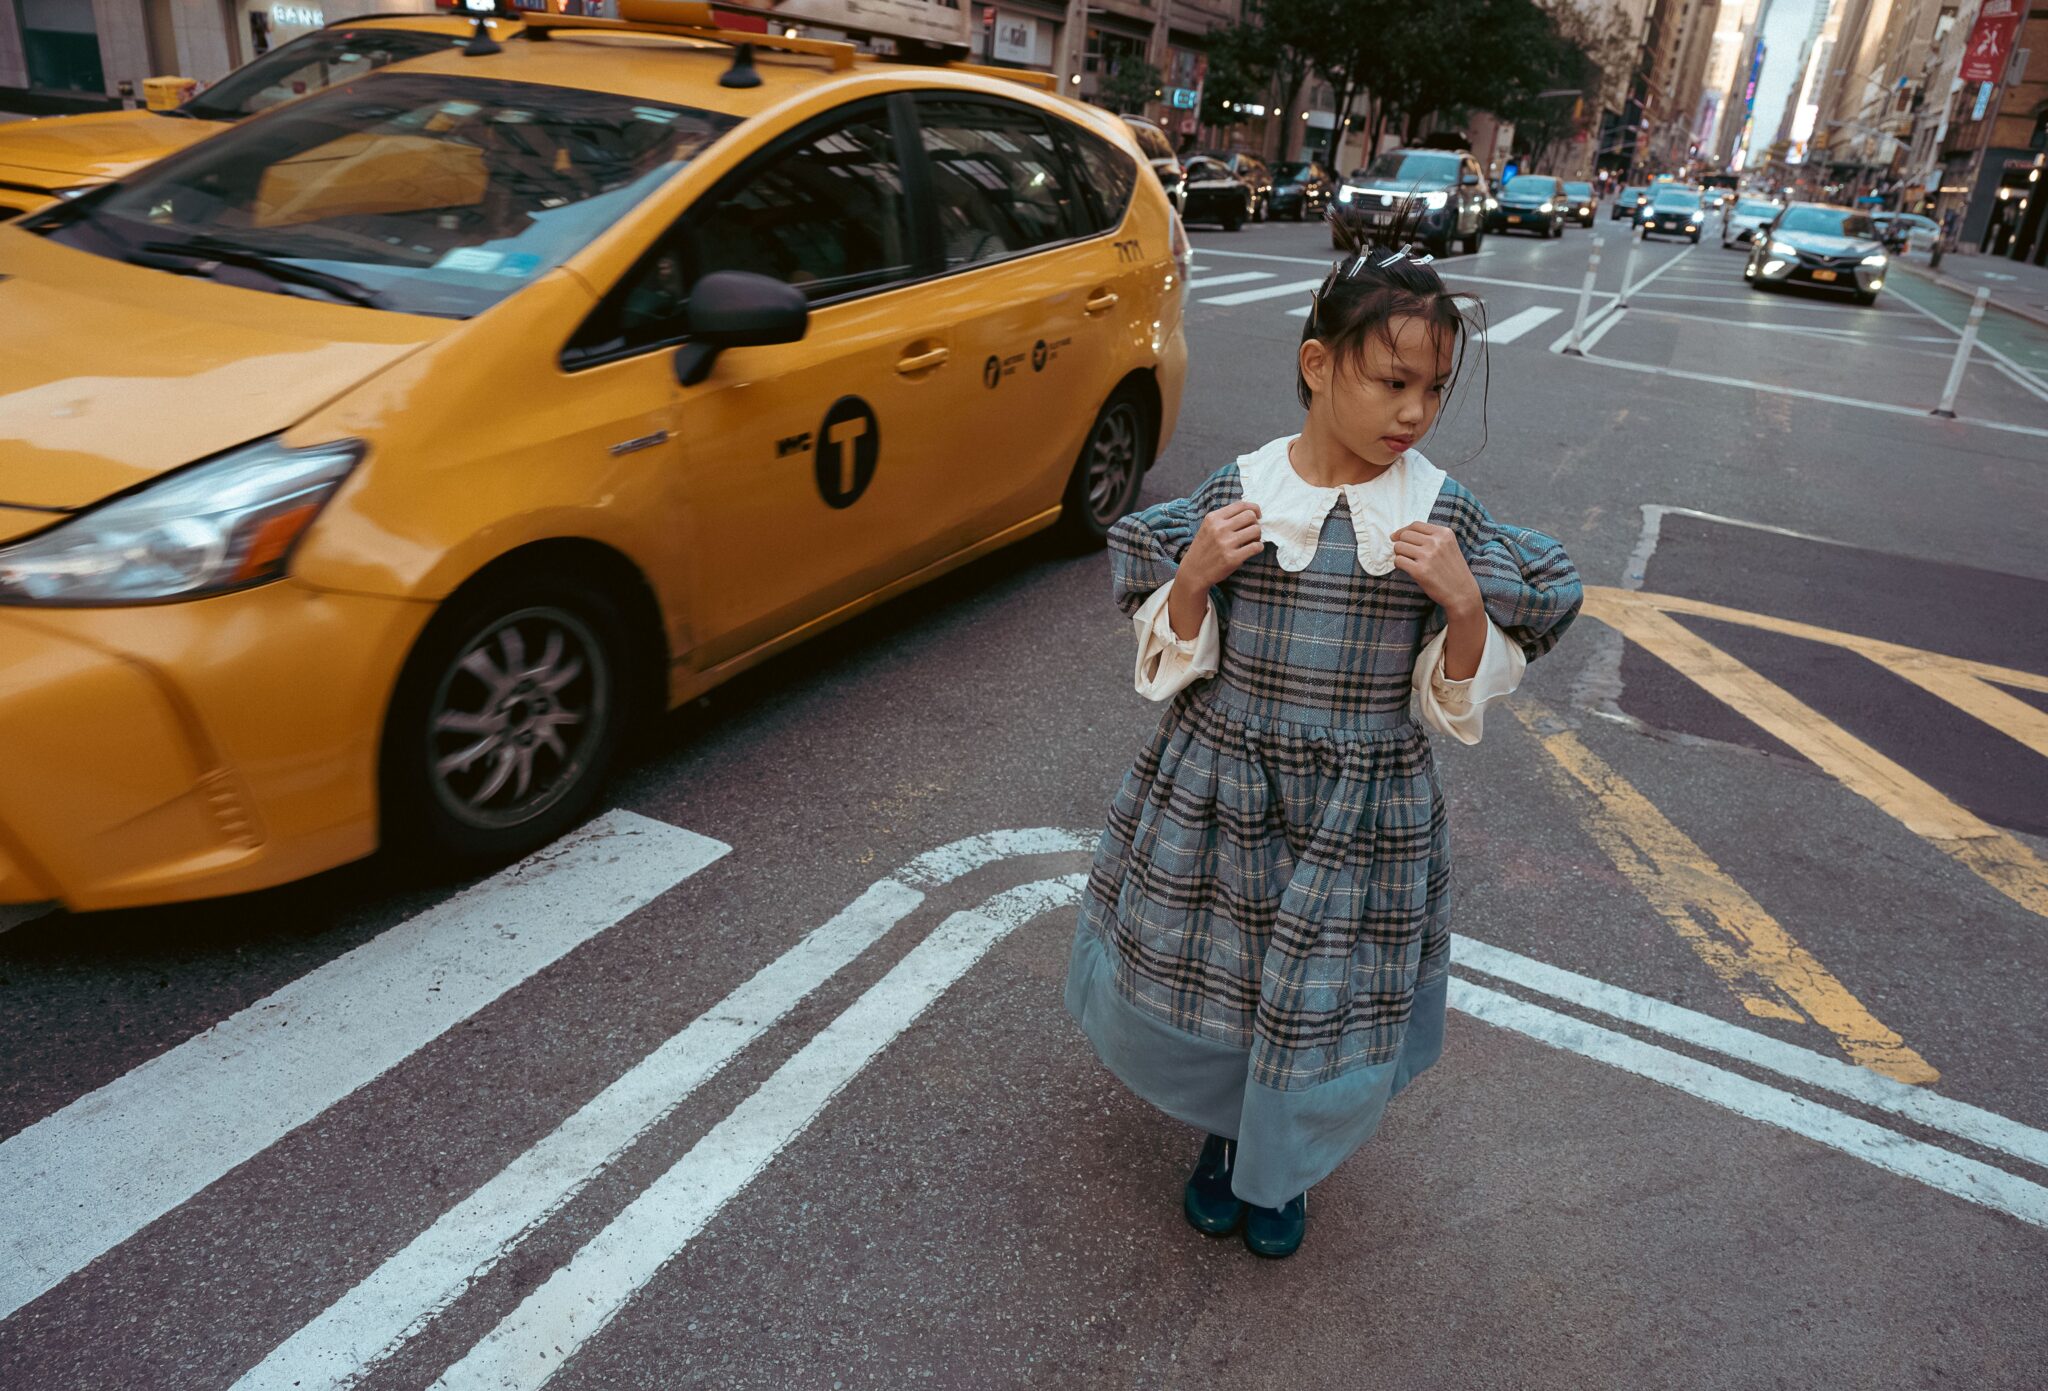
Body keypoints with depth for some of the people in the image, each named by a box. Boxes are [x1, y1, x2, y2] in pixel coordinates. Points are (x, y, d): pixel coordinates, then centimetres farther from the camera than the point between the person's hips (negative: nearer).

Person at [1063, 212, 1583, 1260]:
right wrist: (1195, 576, -20)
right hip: (1212, 798, 1)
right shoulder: (1232, 494, -8)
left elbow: (1457, 700, -2)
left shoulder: (1446, 519, -7)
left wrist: (1464, 606, -21)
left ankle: (1280, 1165, 45)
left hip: (1362, 817, 0)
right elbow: (1172, 658, -1)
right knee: (1181, 986, 12)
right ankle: (1224, 1123, 48)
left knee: (1330, 1012, 10)